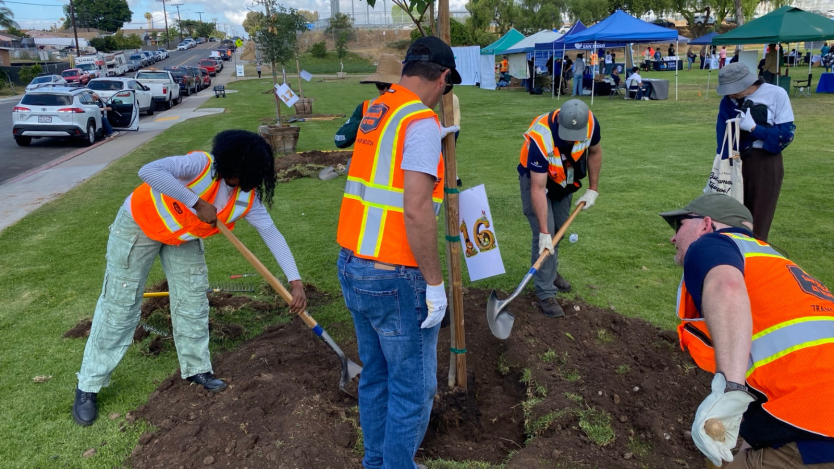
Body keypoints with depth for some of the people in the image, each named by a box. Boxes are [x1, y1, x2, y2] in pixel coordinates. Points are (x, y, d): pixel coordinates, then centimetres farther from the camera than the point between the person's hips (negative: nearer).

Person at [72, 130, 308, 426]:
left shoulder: (248, 198, -17)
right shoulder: (201, 165, -34)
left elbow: (272, 234, -14)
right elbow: (149, 171, -47)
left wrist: (296, 282, -19)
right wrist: (197, 204, -43)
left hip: (183, 237, 6)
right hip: (139, 225, -5)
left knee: (193, 300, 6)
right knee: (119, 306, -1)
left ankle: (196, 368, 26)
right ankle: (88, 386, 13)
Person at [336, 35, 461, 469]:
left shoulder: (374, 111, 9)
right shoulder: (422, 122, -15)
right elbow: (417, 211, -23)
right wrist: (434, 282, -15)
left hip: (352, 267, 9)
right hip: (396, 280, -8)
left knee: (375, 376, 22)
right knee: (413, 388, 9)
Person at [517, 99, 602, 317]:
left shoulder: (591, 123, -26)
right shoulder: (541, 138, -41)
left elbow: (594, 152, -2)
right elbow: (538, 189, -37)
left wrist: (593, 189, -4)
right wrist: (544, 232, -37)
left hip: (564, 179, 5)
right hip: (536, 178, -5)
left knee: (559, 229, 13)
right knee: (544, 234, -12)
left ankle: (551, 273, 36)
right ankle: (546, 293, -3)